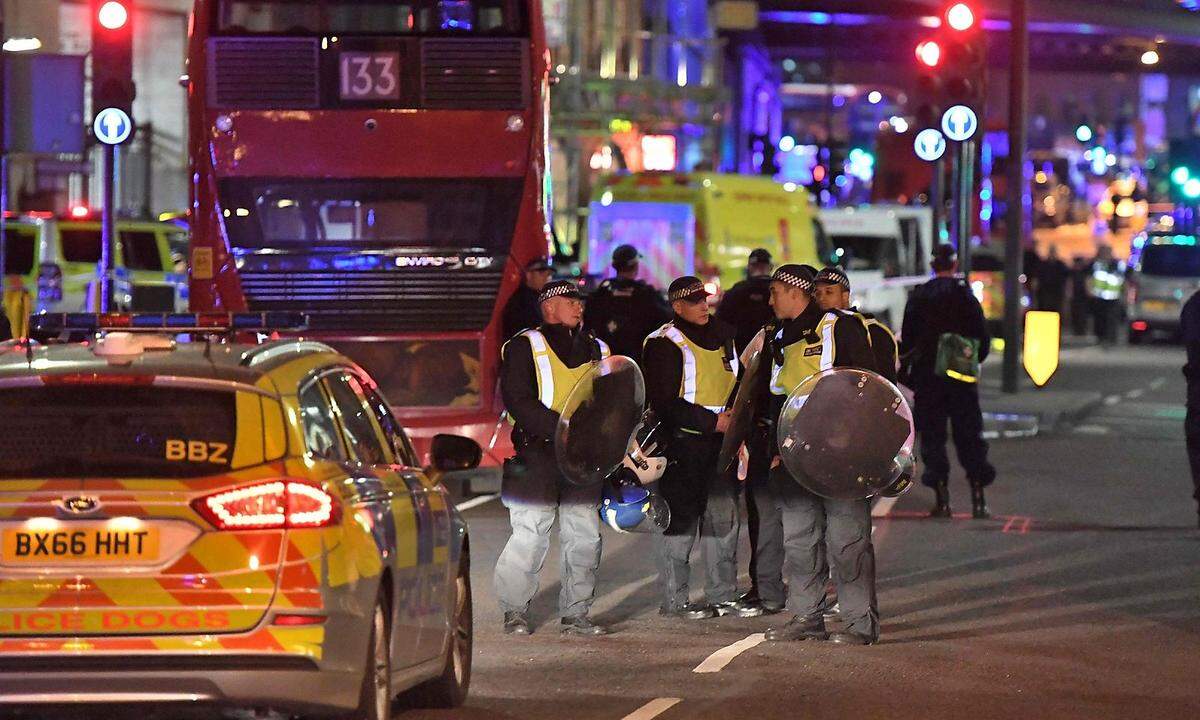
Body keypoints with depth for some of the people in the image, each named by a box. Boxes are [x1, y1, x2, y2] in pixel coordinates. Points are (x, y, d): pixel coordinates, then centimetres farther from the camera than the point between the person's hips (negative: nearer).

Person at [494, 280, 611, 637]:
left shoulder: (596, 350, 18)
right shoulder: (523, 348, 0)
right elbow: (520, 403, -12)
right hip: (537, 456, -5)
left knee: (584, 536, 4)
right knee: (531, 536, -7)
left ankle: (576, 613, 14)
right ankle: (515, 611, 5)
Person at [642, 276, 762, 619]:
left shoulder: (721, 335, 14)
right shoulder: (664, 344, -9)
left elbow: (738, 384, 25)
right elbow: (664, 403, -16)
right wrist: (712, 421, -18)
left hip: (720, 441, 7)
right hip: (682, 445, -7)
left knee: (724, 517, 10)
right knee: (682, 521, -4)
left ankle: (723, 595, 18)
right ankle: (674, 599, 3)